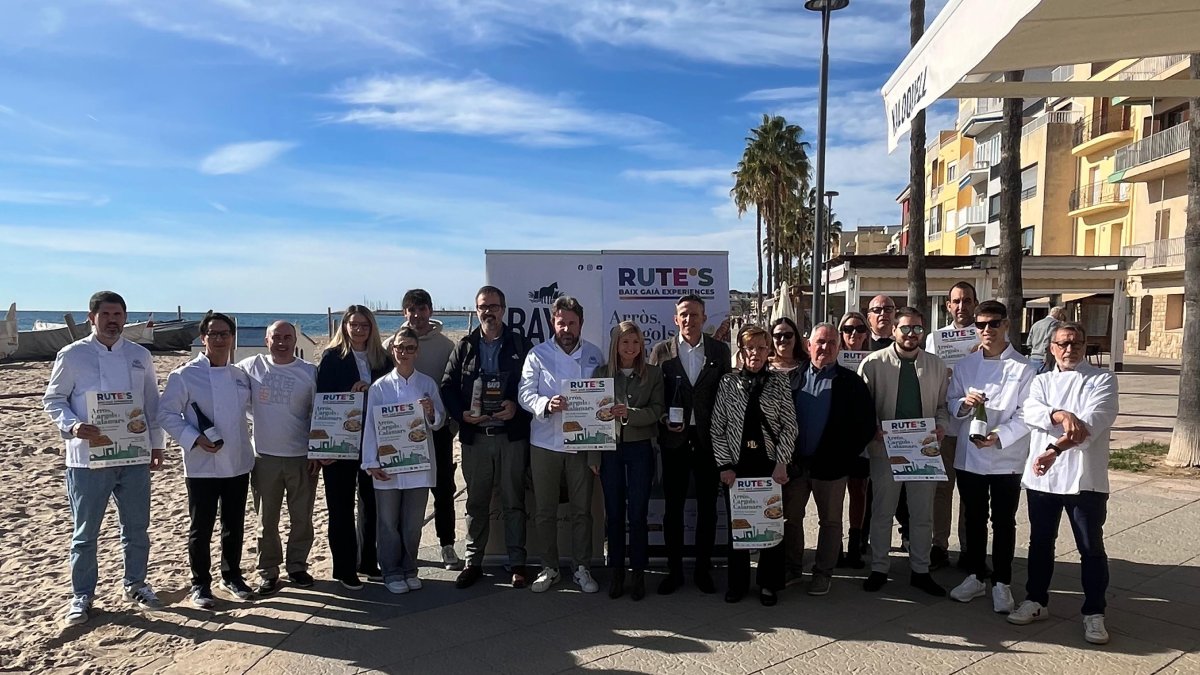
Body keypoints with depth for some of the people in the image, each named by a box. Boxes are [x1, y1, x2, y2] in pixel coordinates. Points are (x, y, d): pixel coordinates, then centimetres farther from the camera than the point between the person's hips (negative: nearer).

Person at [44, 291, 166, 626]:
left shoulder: (140, 356, 7)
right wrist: (72, 425, -18)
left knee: (137, 528, 12)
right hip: (88, 458, -3)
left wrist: (156, 444, 10)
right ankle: (81, 596, 21)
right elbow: (53, 399, 0)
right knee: (85, 532, 7)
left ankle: (135, 585, 29)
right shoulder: (72, 355, -3)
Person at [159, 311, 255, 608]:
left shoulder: (241, 376, 7)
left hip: (238, 464, 4)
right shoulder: (184, 375, -8)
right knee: (201, 528, 5)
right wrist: (195, 438, -18)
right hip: (202, 466, -4)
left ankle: (232, 575, 31)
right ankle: (200, 584, 21)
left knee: (234, 525, 14)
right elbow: (167, 413, -8)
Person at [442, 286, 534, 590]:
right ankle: (473, 562, 22)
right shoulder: (464, 347, 9)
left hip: (511, 435, -2)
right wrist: (461, 414, -9)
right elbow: (448, 386, 7)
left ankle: (517, 564, 15)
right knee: (476, 502, 10)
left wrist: (516, 407, -16)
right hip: (474, 436, 2)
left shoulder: (520, 345, 4)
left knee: (513, 502, 5)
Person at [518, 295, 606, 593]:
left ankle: (581, 568, 20)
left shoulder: (595, 355, 5)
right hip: (545, 442, -1)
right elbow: (525, 393, -6)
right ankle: (549, 568, 22)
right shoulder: (538, 354, 0)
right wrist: (546, 405, -27)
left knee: (582, 509, 7)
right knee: (544, 510, 8)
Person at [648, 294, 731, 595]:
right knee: (673, 507, 7)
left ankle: (703, 569, 23)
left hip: (708, 438, 1)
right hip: (675, 438, 0)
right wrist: (664, 420, -14)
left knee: (707, 506, 9)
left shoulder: (720, 350, 3)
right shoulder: (661, 351, 1)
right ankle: (674, 569, 20)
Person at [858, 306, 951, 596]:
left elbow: (943, 405, 12)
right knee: (882, 511, 7)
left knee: (923, 513, 11)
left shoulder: (936, 366, 6)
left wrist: (941, 426, -7)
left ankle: (920, 571, 25)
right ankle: (879, 569, 20)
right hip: (885, 447, -3)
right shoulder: (873, 363, -4)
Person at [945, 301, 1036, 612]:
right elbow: (950, 403, 7)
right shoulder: (965, 365, 6)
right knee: (974, 520, 13)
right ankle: (975, 577, 28)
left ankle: (1001, 583, 20)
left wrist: (999, 437, -21)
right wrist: (964, 403, -15)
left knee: (1003, 522, 7)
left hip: (1006, 458, -3)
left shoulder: (1023, 368, -5)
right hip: (969, 456, 3)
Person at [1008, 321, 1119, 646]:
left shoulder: (1102, 380, 0)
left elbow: (1091, 423, -16)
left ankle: (1094, 613, 18)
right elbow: (1031, 413, -9)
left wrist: (1054, 450, -26)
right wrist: (1060, 415, -29)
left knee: (1091, 547, 5)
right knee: (1040, 542, 14)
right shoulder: (1041, 381, 11)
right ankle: (1036, 601, 28)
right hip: (1041, 476, 3)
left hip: (1084, 477, -3)